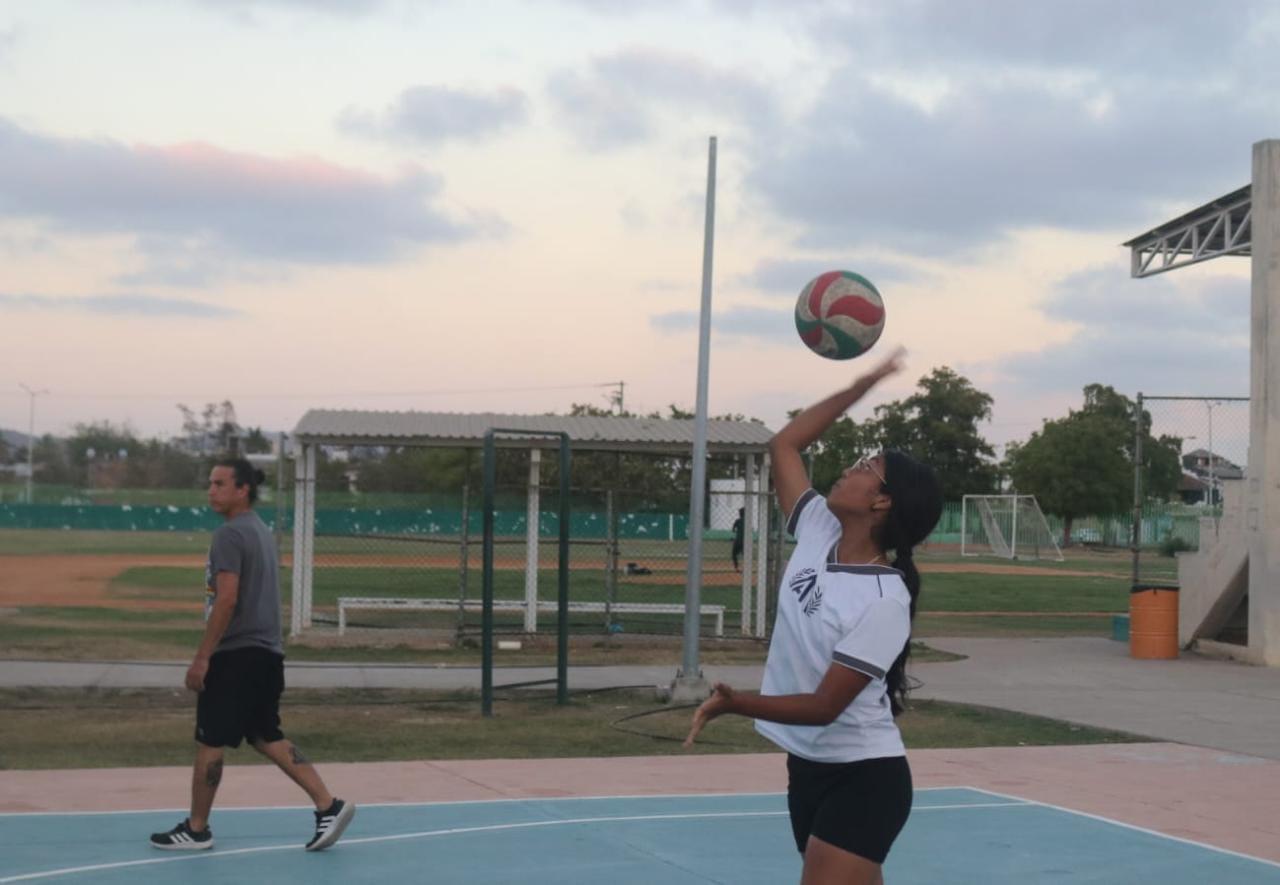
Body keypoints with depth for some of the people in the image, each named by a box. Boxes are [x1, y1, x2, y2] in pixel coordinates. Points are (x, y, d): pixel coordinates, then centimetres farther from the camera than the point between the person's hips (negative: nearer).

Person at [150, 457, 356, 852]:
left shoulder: (230, 534, -14)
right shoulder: (262, 531, 15)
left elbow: (227, 600, -20)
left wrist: (201, 657, -17)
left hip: (235, 654, -9)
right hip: (266, 652, 9)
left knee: (209, 742, 2)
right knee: (266, 736, 14)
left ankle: (196, 830, 12)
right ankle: (328, 806, 7)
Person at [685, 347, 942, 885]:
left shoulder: (884, 602, -22)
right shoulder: (819, 536, -2)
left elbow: (824, 705, -22)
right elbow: (784, 444, 8)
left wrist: (735, 703, -32)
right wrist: (863, 385, 5)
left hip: (863, 780, -8)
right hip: (809, 769, 8)